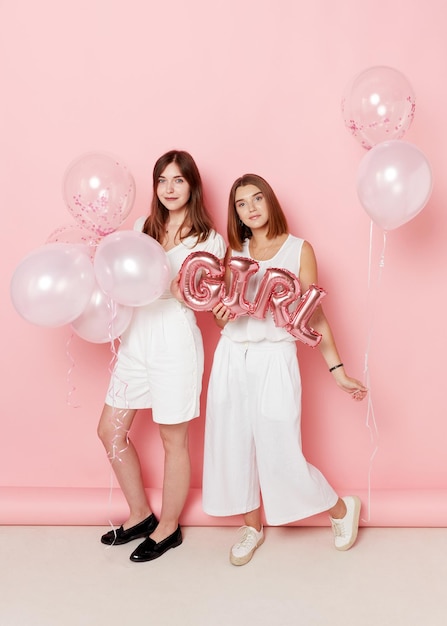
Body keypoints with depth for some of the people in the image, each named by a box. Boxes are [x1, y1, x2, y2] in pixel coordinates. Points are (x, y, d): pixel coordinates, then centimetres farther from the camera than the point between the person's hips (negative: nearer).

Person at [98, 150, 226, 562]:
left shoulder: (209, 240, -3)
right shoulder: (144, 227, 10)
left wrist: (167, 283, -25)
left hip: (175, 340, -6)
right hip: (135, 339, 6)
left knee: (173, 439, 7)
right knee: (111, 430, 11)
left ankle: (168, 527, 29)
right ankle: (141, 514, 32)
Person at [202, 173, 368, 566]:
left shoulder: (299, 249, 0)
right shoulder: (234, 251, 10)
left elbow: (313, 314, -2)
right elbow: (219, 305, 14)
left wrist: (338, 371, -7)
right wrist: (220, 313, -10)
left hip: (274, 359, -4)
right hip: (231, 358, 4)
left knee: (279, 453, -2)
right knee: (234, 446, 9)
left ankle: (341, 508, 26)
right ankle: (253, 526, 33)